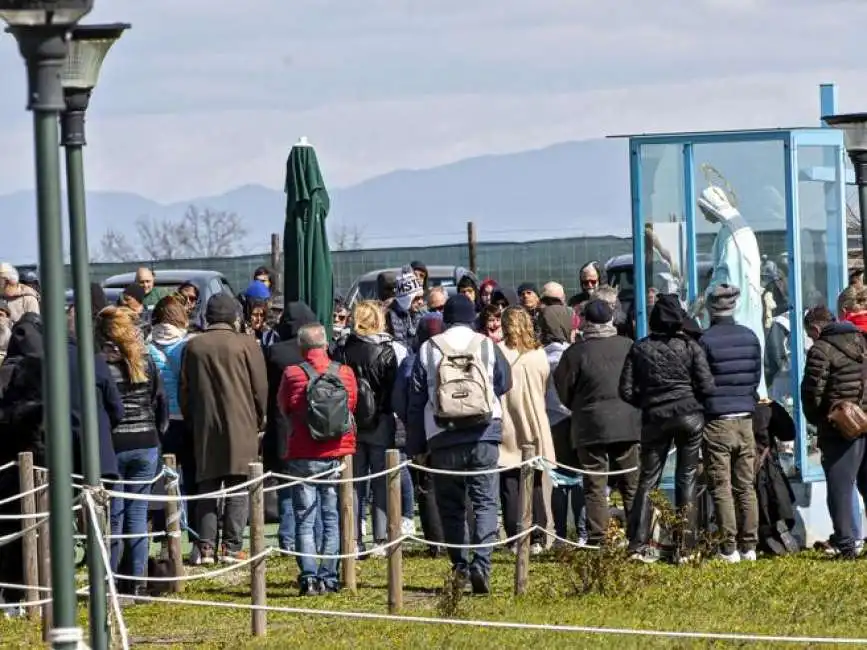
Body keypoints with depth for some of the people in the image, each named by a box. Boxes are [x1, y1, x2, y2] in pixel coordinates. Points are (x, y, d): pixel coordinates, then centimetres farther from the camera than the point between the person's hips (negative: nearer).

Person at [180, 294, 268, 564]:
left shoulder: (193, 347, 4)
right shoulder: (246, 345, -5)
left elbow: (184, 390, 9)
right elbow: (260, 389, -2)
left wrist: (192, 422, 18)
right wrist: (258, 421, 12)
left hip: (205, 430, 3)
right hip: (241, 428, -3)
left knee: (207, 489, 8)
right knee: (237, 490, 1)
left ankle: (206, 546, 2)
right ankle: (232, 546, -3)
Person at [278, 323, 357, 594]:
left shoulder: (292, 375, -8)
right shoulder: (345, 374, -2)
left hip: (303, 457, -2)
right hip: (337, 455, 2)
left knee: (305, 521, 3)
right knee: (333, 521, 8)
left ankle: (309, 577, -6)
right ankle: (328, 578, 5)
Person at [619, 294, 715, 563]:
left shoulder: (639, 349, 1)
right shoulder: (689, 347, -3)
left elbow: (626, 391, 0)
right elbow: (706, 386, -8)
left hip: (654, 419, 1)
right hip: (690, 416, -1)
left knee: (647, 480, 10)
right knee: (687, 480, 7)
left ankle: (638, 544, 0)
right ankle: (685, 548, 4)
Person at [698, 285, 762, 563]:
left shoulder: (705, 341, -11)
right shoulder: (750, 337, 4)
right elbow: (757, 376, 11)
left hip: (716, 422, -4)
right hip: (745, 420, 4)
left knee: (721, 488, -1)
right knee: (746, 487, 10)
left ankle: (729, 548, -5)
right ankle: (749, 546, 8)